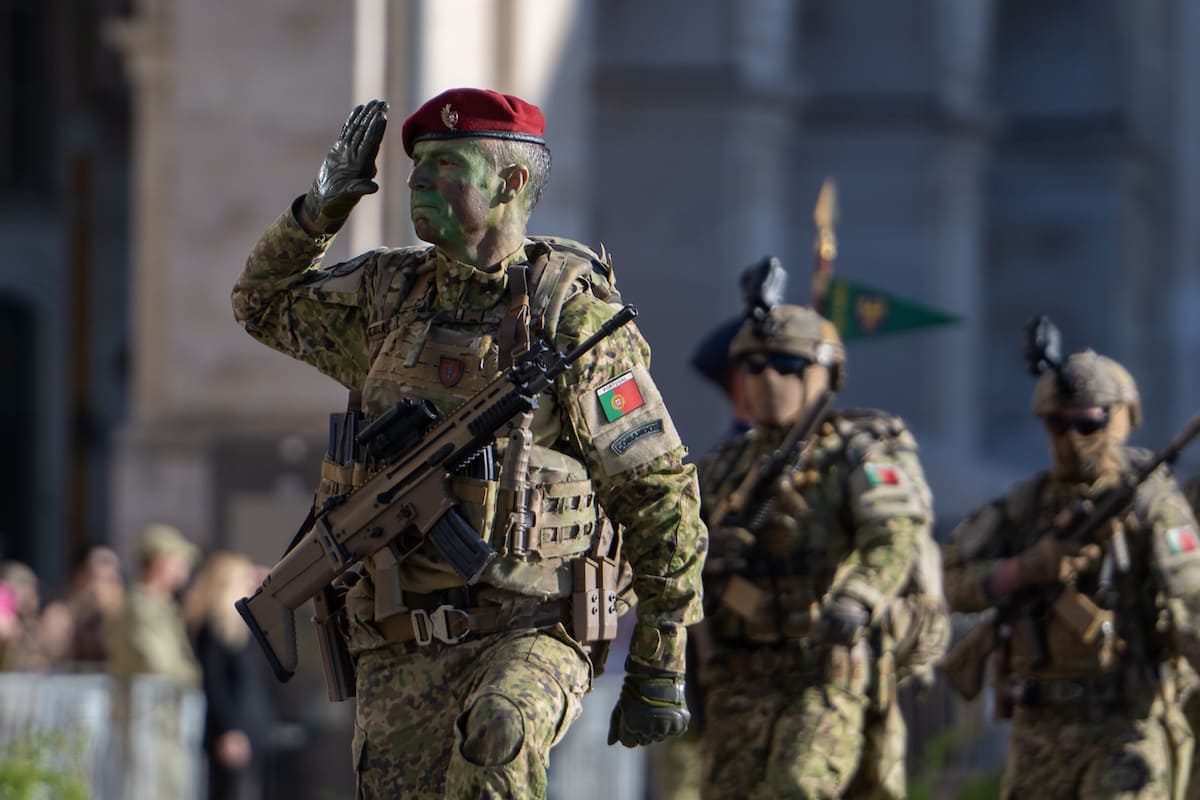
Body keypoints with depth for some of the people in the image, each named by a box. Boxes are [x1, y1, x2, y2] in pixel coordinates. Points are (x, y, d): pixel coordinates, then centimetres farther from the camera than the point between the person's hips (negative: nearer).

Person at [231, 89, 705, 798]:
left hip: (534, 636, -5)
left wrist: (660, 673, -5)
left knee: (497, 739, -37)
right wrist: (321, 207, 9)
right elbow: (264, 302, 28)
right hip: (401, 652, 5)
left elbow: (663, 497, -4)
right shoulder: (390, 292, 10)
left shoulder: (575, 319, -7)